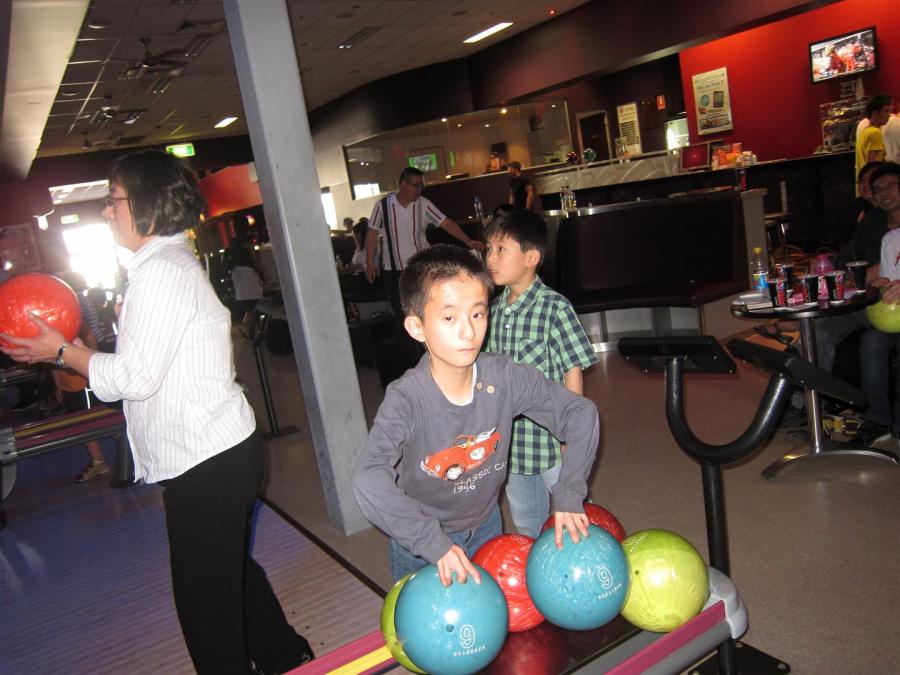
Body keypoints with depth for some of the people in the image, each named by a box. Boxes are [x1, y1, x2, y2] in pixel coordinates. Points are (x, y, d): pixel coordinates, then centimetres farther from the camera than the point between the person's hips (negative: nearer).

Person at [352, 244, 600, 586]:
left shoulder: (505, 377, -22)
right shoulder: (406, 399, -32)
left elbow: (582, 413, -15)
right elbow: (369, 480, -44)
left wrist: (568, 493, -21)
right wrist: (434, 543, -42)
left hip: (485, 524, 4)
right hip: (419, 538, -3)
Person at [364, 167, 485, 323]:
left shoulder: (424, 204, -6)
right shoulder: (383, 205, -8)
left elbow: (446, 223, -12)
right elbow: (372, 233, -1)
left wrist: (467, 241, -24)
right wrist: (370, 263, -3)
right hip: (392, 270, -1)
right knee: (401, 313, 7)